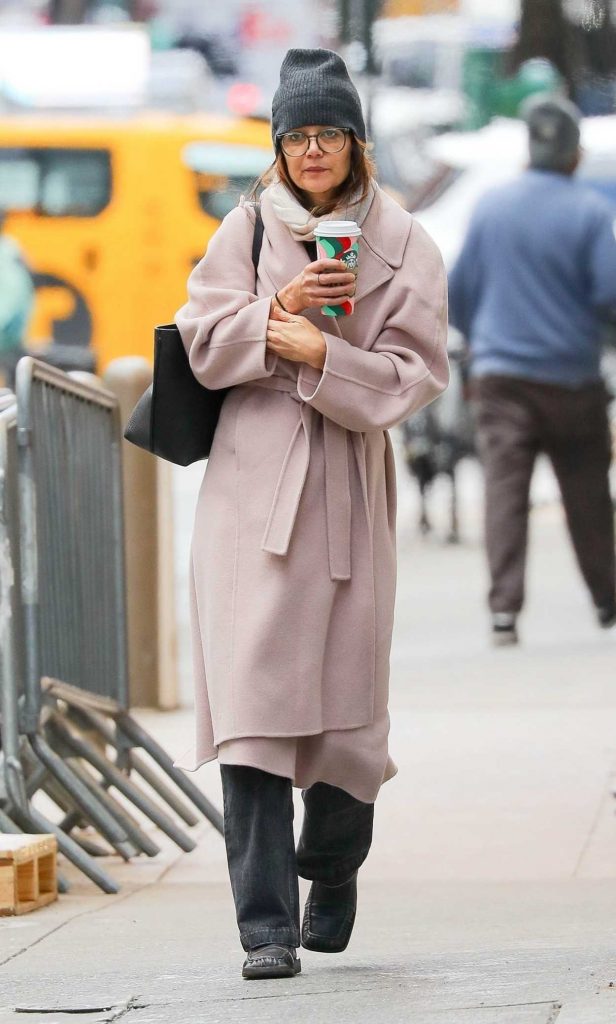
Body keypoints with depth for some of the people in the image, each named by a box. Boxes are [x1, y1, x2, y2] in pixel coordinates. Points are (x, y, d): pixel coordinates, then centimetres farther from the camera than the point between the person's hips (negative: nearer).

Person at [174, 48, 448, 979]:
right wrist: (277, 311, -12)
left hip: (349, 492, 0)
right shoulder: (247, 231, 8)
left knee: (346, 700, 6)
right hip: (251, 483, 0)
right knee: (252, 693, -10)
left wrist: (321, 355, -15)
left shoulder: (402, 247, 4)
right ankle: (267, 926, -11)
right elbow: (201, 341, 3)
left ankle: (333, 870, 35)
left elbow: (413, 375, -3)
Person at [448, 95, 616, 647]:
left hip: (499, 372, 1)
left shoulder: (491, 206, 3)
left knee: (504, 488, -4)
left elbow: (459, 293, 10)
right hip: (572, 374, -1)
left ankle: (504, 607, -16)